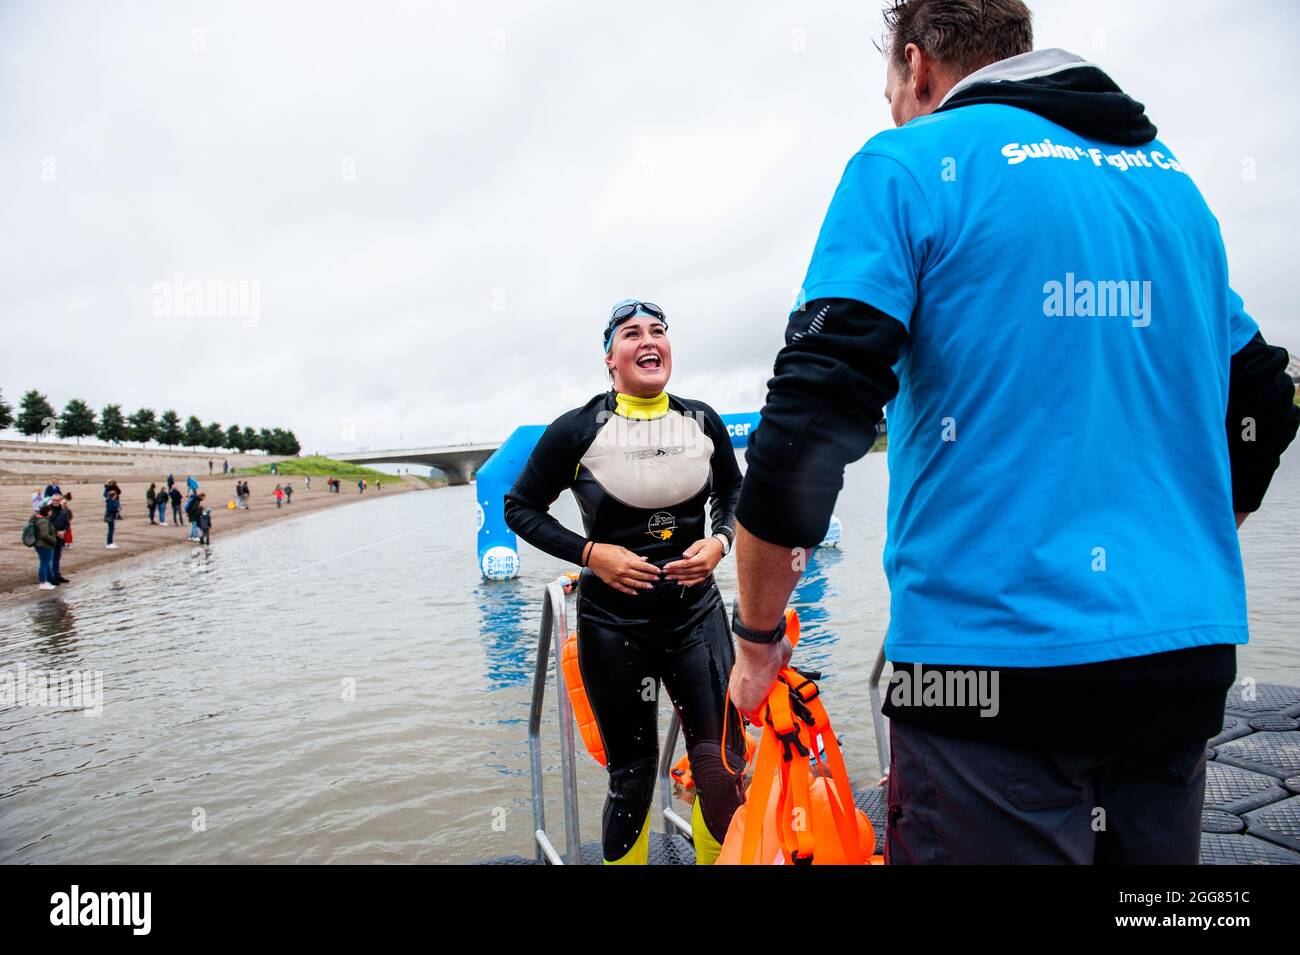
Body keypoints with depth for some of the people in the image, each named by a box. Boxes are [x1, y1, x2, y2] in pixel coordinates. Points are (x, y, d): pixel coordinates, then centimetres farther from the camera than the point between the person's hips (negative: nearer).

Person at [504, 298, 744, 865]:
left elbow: (733, 494, 17)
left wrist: (718, 541, -4)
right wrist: (589, 552, -13)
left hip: (695, 610, 3)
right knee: (632, 774, 8)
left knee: (724, 765, -1)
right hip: (613, 621, -2)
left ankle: (717, 857, 28)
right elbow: (520, 508, 0)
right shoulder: (578, 430, -9)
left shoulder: (703, 422, 0)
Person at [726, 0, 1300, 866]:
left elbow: (813, 416, -14)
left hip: (996, 655, -6)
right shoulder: (1172, 178, 17)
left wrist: (757, 635, -3)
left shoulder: (910, 164, -3)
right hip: (1188, 657, 7)